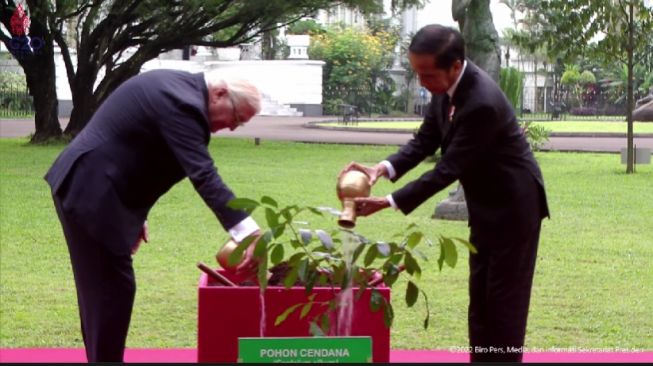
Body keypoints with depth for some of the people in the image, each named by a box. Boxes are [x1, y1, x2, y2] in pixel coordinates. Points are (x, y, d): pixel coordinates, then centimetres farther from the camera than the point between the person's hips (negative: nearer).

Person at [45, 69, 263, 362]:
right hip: (91, 194, -11)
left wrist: (135, 214, 17)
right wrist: (250, 235, -36)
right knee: (113, 288, -6)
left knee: (101, 286, 17)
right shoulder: (182, 103, -21)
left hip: (87, 187, 11)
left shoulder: (181, 86, 11)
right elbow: (204, 176, -30)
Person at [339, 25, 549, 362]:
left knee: (505, 296, -3)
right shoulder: (446, 87, -6)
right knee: (480, 294, 13)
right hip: (486, 204, 9)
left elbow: (448, 169, -29)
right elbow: (426, 140, 2)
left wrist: (388, 202, -26)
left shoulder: (482, 103, -33)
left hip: (513, 204, -9)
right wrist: (382, 168, -16)